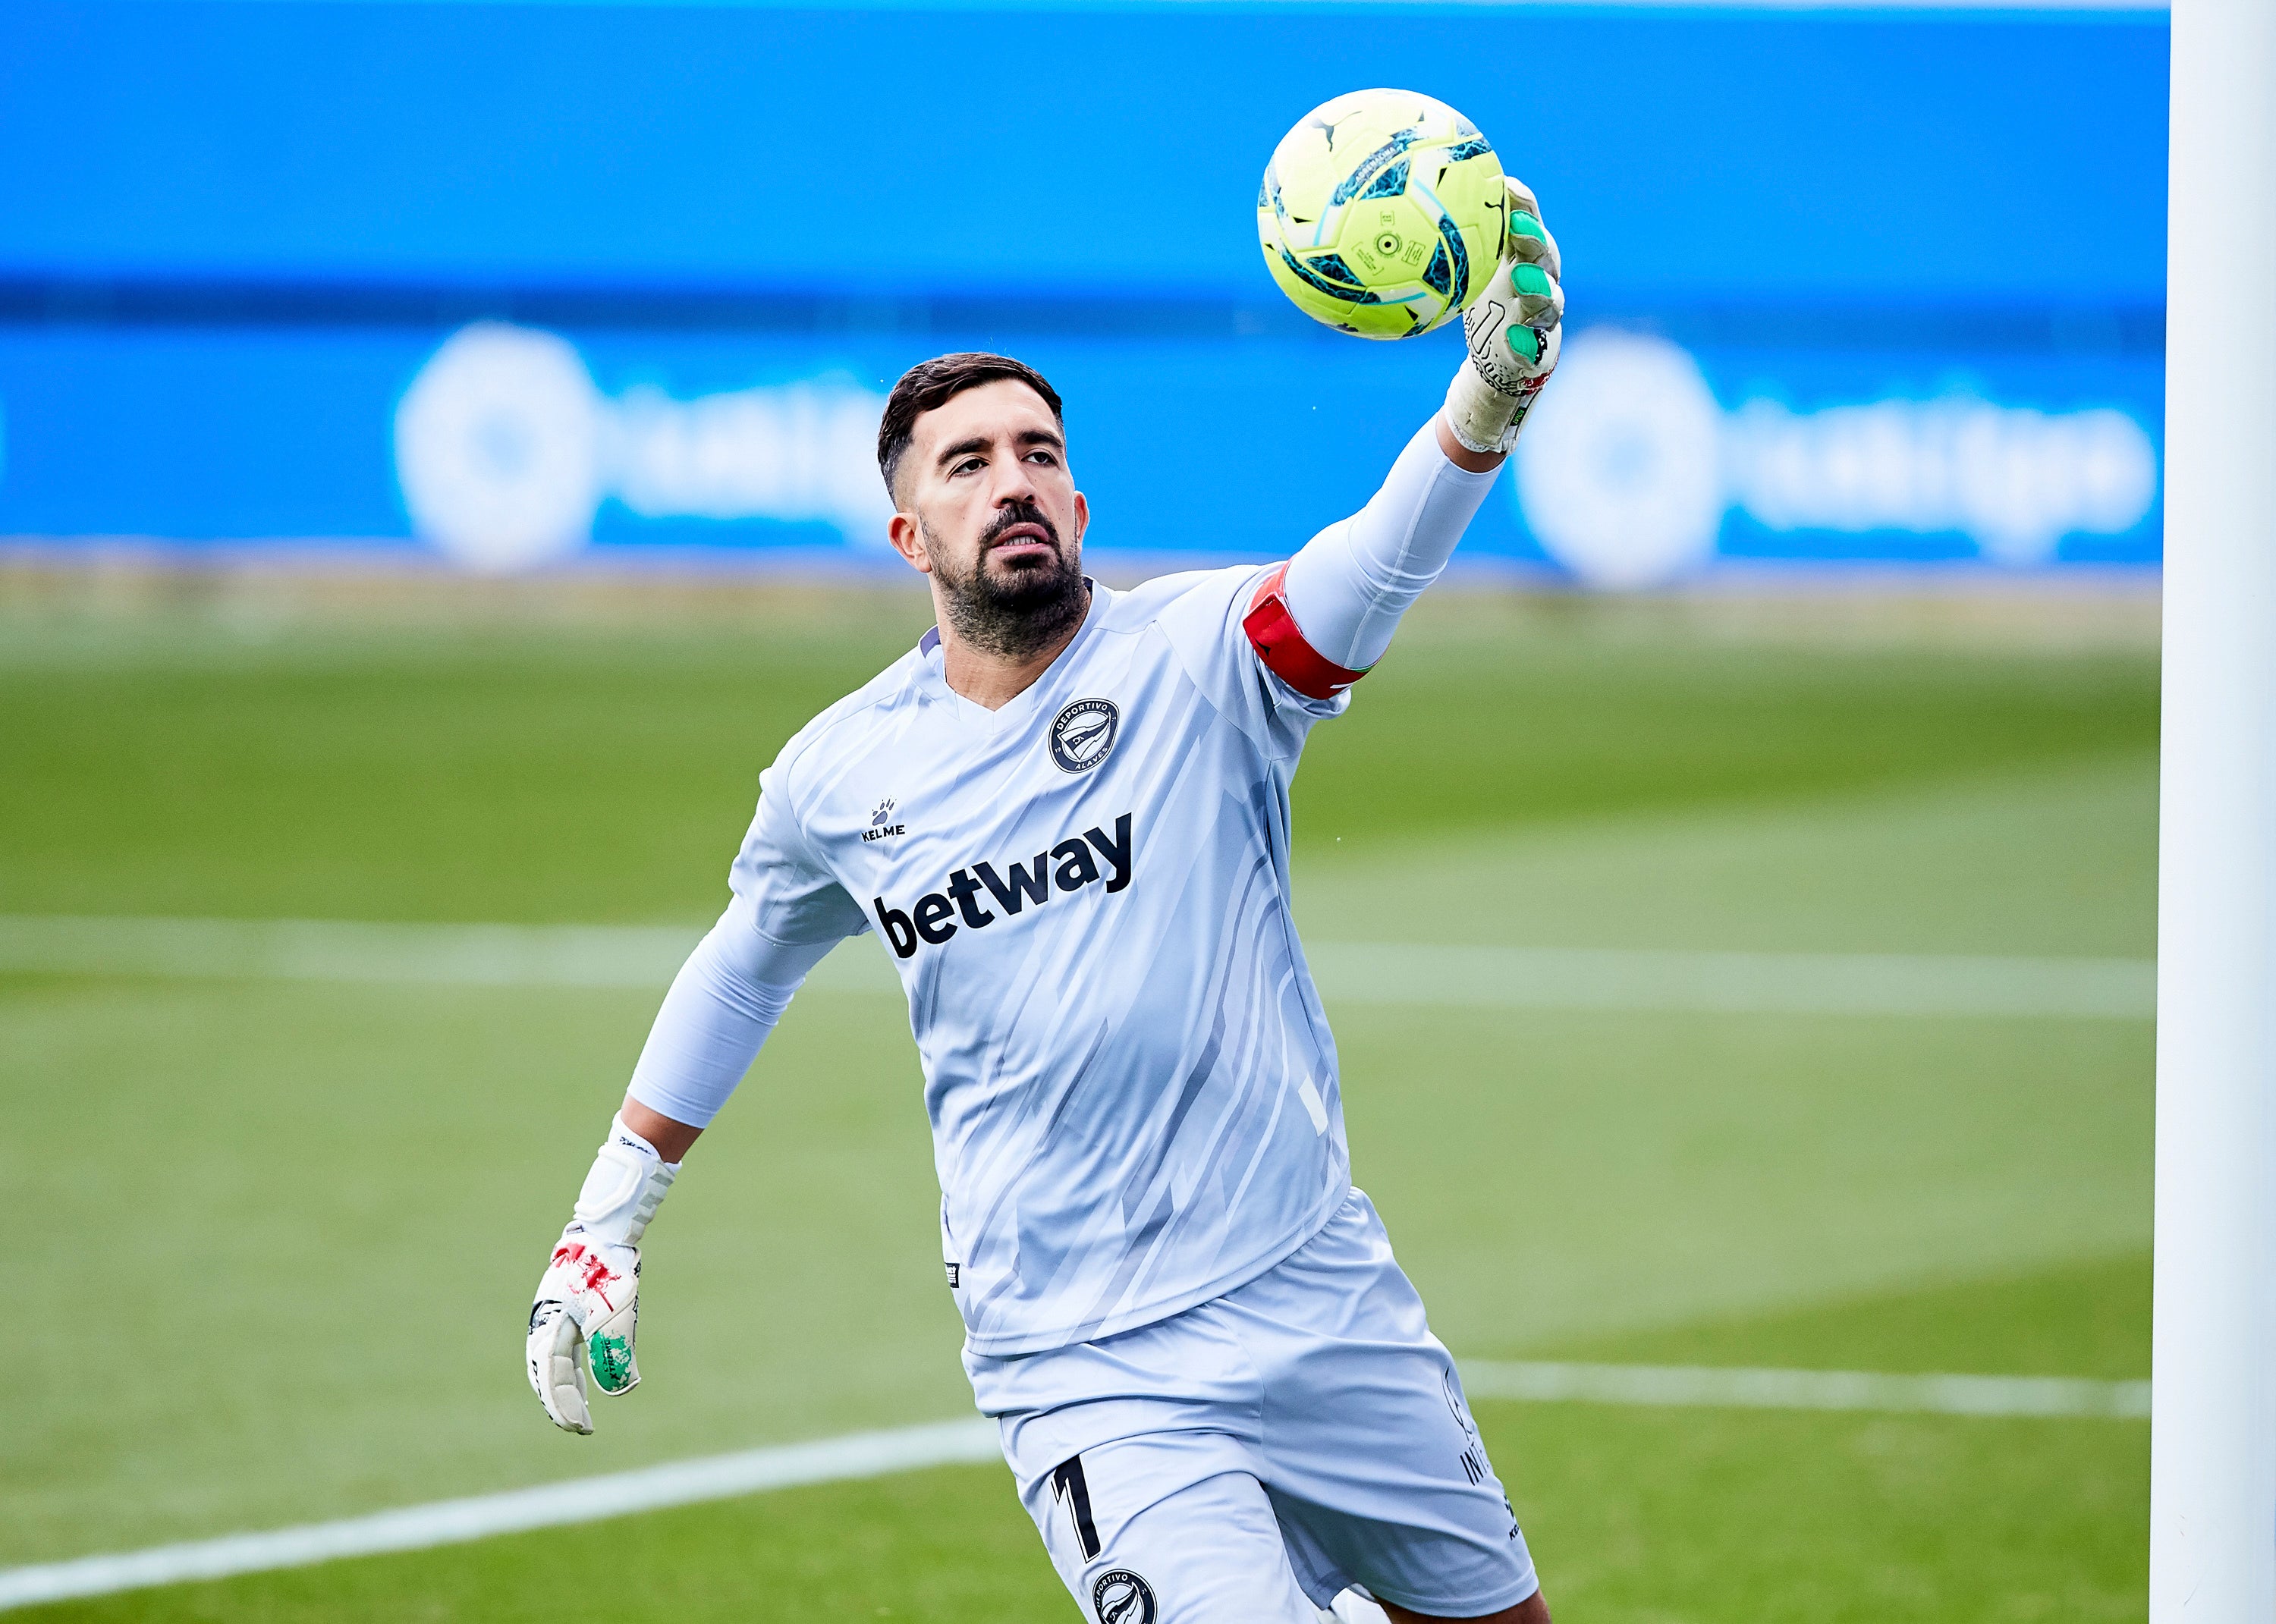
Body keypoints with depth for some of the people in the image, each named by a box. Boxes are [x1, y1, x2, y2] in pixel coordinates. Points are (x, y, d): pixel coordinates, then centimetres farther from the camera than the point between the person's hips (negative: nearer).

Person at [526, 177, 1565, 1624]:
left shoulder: (1195, 659, -6)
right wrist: (610, 1216, 24)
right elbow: (744, 967, 22)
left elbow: (1373, 568, -26)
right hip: (1085, 1380, 0)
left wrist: (1490, 400, -46)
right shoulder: (837, 776, 2)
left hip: (1321, 1307, 0)